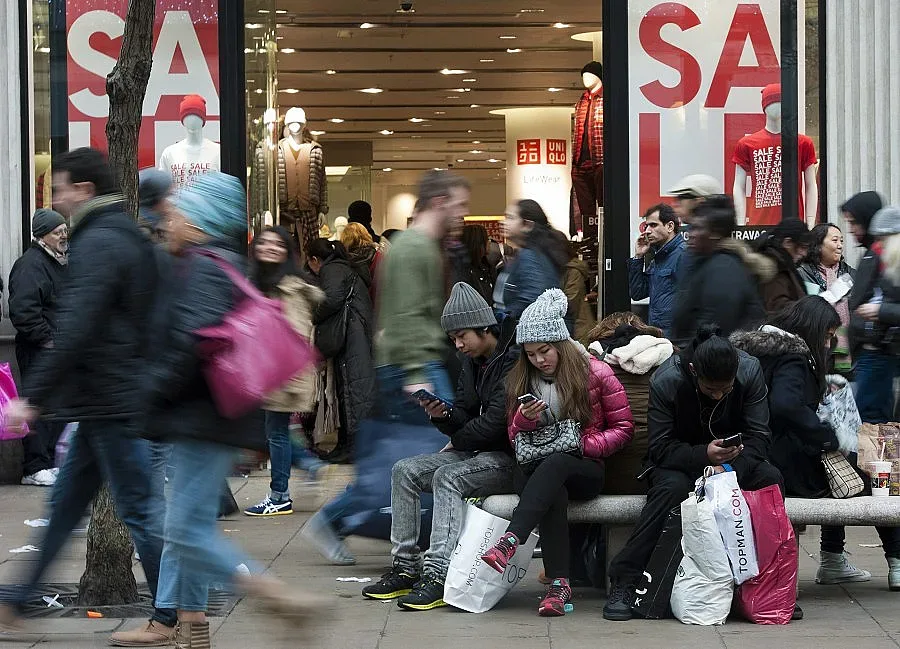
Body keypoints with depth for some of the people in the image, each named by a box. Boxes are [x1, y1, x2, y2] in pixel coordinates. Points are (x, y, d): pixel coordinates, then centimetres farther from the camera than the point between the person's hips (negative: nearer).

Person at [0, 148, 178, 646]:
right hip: (114, 398, 10)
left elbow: (73, 333, -25)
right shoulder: (131, 238, 14)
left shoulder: (96, 244, -17)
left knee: (138, 509, -3)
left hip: (110, 403, -10)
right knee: (66, 502, 15)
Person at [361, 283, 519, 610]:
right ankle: (405, 568, -4)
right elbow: (464, 416, 13)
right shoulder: (473, 362, 13)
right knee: (404, 471, -4)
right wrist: (443, 415, -11)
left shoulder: (513, 360, -17)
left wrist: (457, 441, -4)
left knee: (448, 476, -32)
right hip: (476, 453, 9)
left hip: (509, 459, -9)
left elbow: (495, 422, -22)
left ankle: (437, 575, -36)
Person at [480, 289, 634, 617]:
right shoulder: (520, 379, 13)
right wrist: (525, 419, -8)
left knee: (555, 464, -40)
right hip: (535, 469, 2)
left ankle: (510, 541, -56)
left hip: (585, 470, -2)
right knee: (554, 493, -37)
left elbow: (623, 428, 4)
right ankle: (559, 584, -47)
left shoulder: (596, 373, 2)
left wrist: (585, 444, -13)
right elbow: (514, 438, 16)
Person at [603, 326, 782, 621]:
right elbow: (659, 448, -21)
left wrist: (730, 469, -34)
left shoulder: (750, 370, -16)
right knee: (672, 486, -36)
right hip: (678, 461, -3)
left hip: (733, 460, 3)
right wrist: (704, 455, -39)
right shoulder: (666, 380, -23)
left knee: (770, 478, -27)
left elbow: (759, 437, -15)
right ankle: (624, 581, -33)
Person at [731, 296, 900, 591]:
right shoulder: (792, 358, -17)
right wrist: (828, 436, -24)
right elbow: (785, 405, -36)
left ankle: (833, 561, 28)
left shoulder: (757, 344, 12)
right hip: (788, 468, -10)